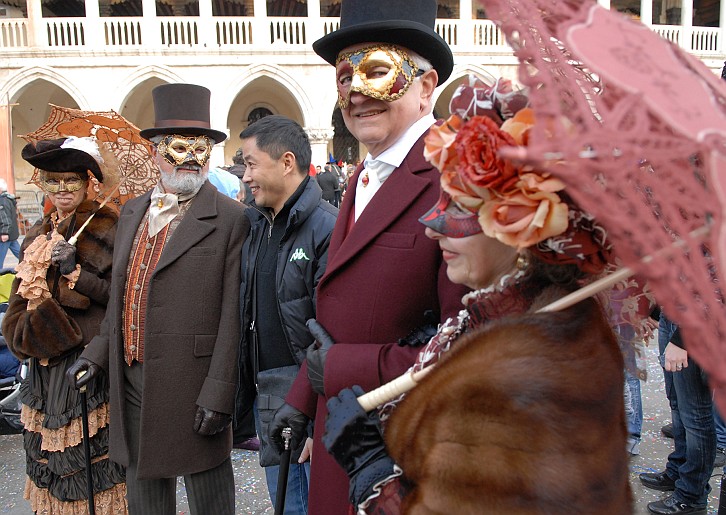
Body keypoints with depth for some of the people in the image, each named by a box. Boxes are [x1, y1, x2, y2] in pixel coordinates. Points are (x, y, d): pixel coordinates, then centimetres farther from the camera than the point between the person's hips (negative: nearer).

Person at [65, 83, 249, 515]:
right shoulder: (133, 211, 10)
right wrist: (99, 352, 13)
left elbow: (233, 315, -15)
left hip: (192, 384, -6)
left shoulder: (230, 219, -12)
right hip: (131, 379, 6)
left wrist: (218, 394, -15)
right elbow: (121, 296, 17)